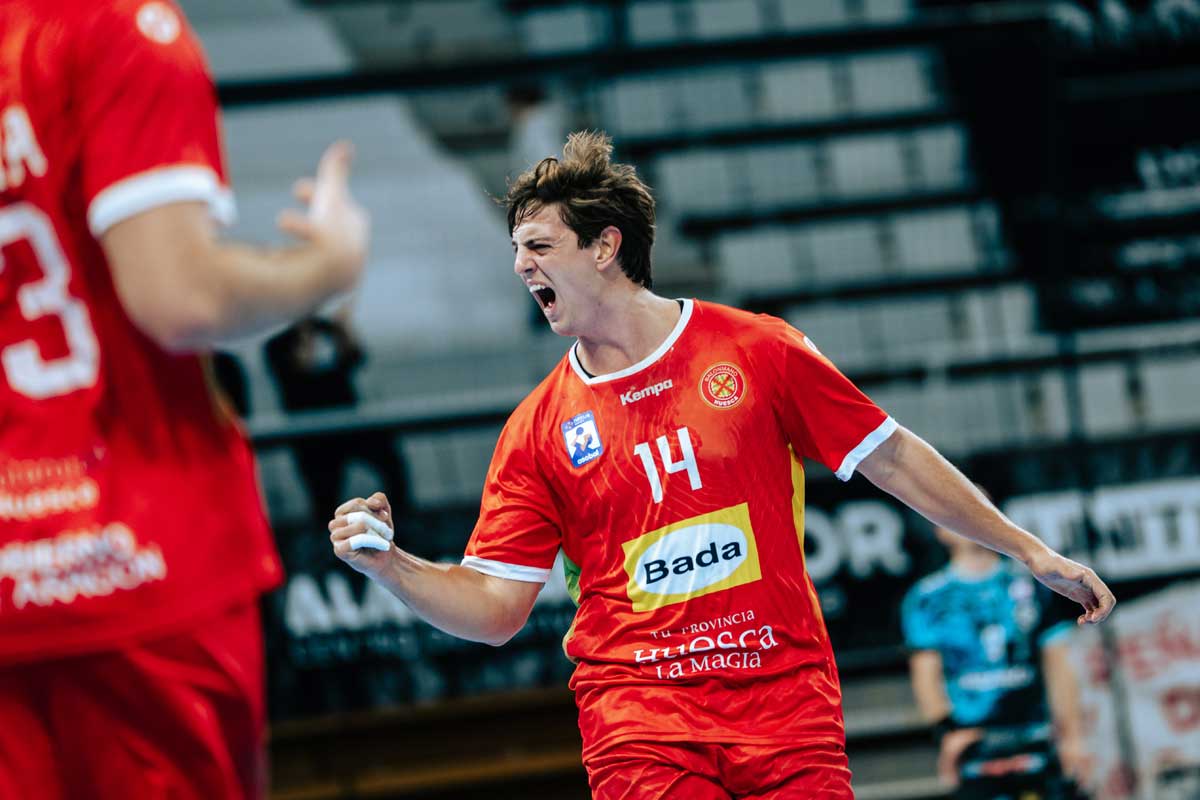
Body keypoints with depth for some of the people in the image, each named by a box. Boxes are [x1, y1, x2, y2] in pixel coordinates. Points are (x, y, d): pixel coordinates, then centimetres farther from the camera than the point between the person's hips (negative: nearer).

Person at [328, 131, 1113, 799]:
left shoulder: (757, 350, 3)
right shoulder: (539, 427, 6)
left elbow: (891, 457, 10)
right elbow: (494, 607, 6)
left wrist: (1028, 549, 11)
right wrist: (388, 564, -11)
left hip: (789, 702, 0)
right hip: (638, 721, 0)